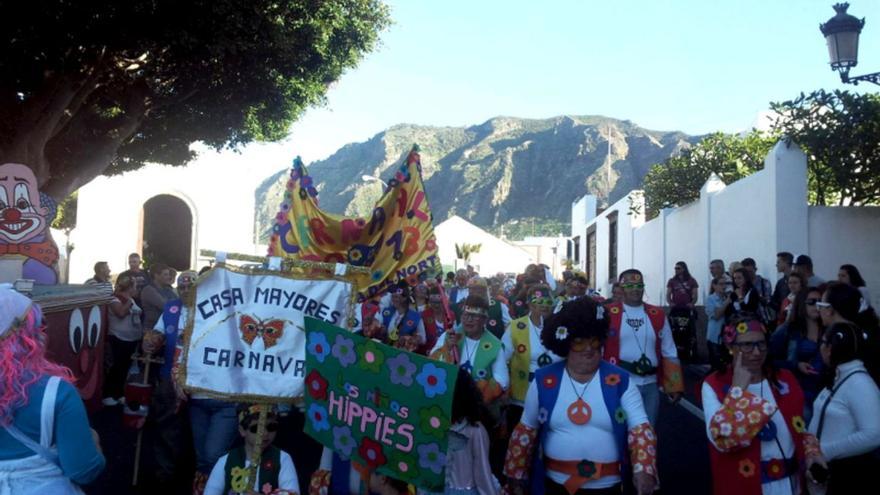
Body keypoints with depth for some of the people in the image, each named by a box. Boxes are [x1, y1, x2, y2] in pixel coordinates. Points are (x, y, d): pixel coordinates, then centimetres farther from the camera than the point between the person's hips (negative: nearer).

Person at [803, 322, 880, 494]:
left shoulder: (860, 383, -20)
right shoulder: (840, 378, 9)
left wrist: (825, 451, -23)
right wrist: (812, 453, -5)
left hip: (852, 474, -8)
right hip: (832, 469, 8)